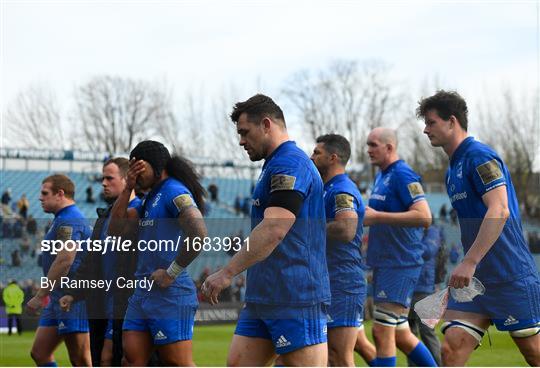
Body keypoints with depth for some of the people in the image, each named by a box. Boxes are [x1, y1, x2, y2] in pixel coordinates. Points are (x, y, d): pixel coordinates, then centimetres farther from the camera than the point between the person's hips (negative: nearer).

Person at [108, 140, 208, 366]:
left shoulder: (174, 192, -11)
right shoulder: (149, 199, 19)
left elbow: (199, 234, -25)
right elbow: (115, 229, 16)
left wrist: (171, 273, -18)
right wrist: (128, 188, 7)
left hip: (170, 296, -10)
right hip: (143, 294, 10)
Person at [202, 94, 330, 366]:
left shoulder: (290, 164, -14)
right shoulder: (276, 165, 21)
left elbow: (274, 230, -25)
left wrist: (227, 273, -24)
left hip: (295, 301, -11)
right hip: (262, 299, 11)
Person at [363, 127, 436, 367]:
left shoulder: (402, 175, -13)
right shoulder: (381, 176, 16)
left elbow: (424, 217, -25)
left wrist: (377, 217, -25)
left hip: (401, 264, -10)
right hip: (384, 263, 10)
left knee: (382, 332, -10)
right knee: (400, 334, 13)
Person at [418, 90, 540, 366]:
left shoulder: (480, 156, -11)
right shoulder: (453, 171, 18)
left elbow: (499, 211, -23)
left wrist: (470, 262, -27)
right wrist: (465, 267, 20)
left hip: (511, 278, -9)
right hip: (475, 281, 9)